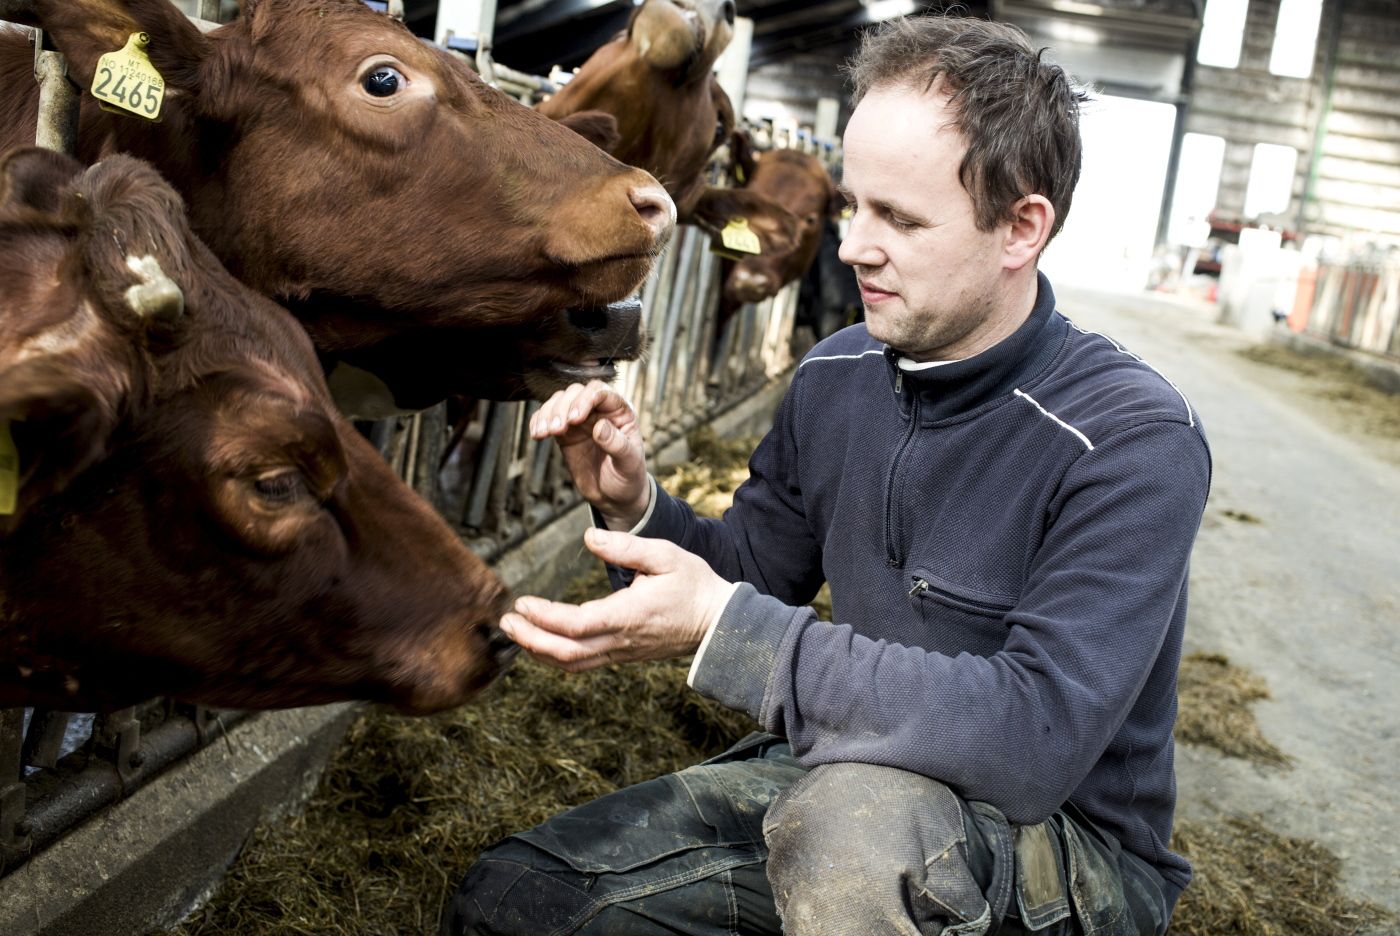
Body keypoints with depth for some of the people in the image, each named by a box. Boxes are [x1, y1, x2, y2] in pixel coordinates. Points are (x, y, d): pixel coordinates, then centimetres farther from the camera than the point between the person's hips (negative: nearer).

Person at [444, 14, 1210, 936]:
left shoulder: (1134, 441, -21)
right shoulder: (836, 376, -1)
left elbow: (1037, 740, -32)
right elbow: (754, 570, 11)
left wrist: (723, 625, -34)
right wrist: (634, 506, -11)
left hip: (1067, 847, -6)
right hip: (843, 779, 6)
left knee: (856, 814, -40)